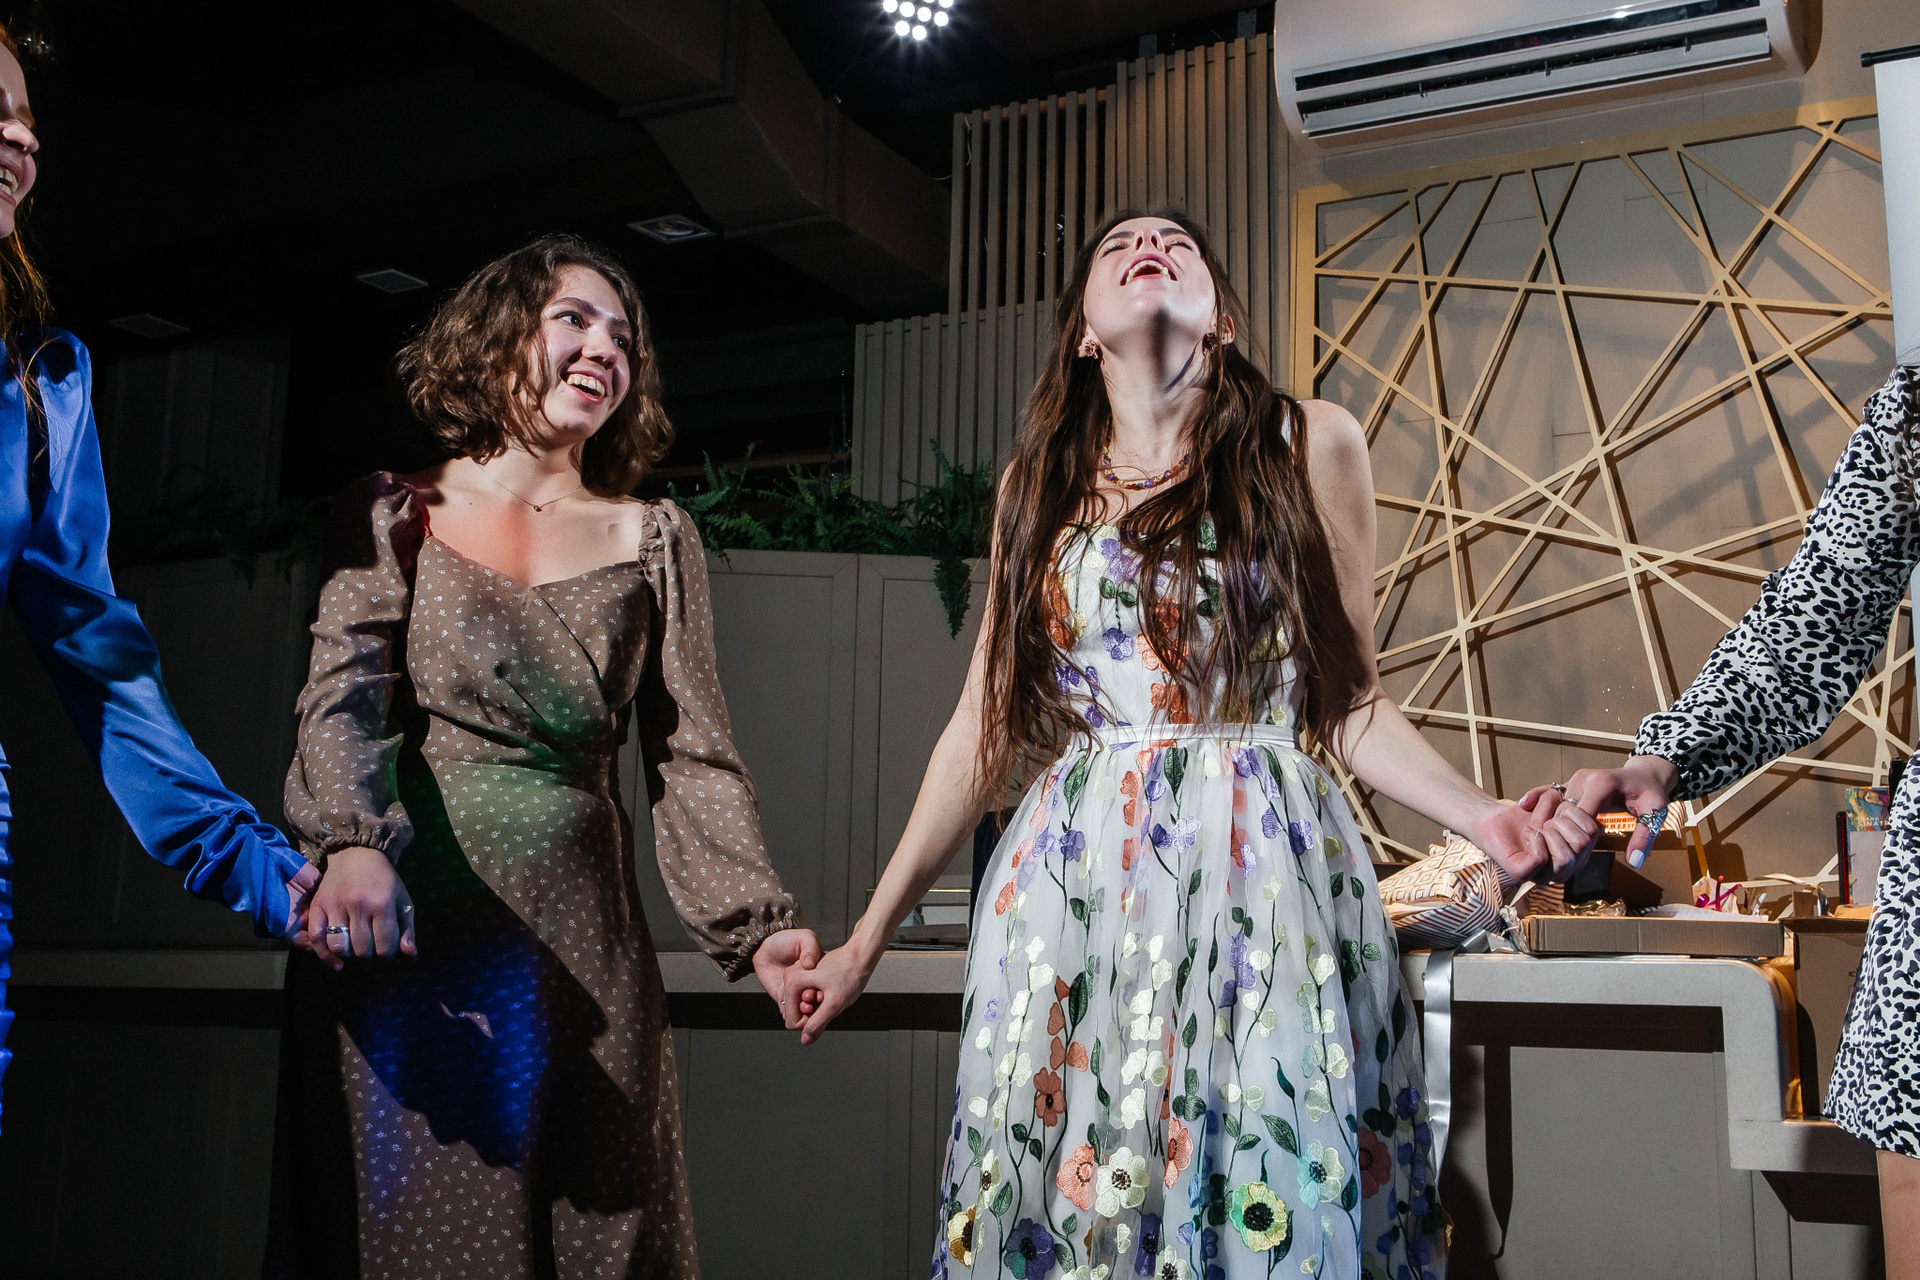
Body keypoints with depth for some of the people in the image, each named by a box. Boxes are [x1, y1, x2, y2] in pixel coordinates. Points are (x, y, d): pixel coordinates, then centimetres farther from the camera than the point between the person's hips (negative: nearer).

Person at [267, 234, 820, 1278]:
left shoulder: (652, 539, 11)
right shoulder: (395, 514, 7)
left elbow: (691, 754, 4)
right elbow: (344, 695, -7)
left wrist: (754, 923, -11)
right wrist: (353, 843, -28)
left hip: (580, 946, 2)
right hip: (403, 934, -1)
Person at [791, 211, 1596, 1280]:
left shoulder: (1309, 444, 5)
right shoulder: (1042, 481, 11)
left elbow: (1348, 700, 6)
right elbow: (986, 726, 11)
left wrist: (1483, 816, -11)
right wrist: (867, 941, 11)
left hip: (1264, 878, -2)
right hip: (1070, 890, 2)